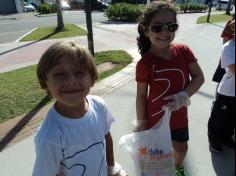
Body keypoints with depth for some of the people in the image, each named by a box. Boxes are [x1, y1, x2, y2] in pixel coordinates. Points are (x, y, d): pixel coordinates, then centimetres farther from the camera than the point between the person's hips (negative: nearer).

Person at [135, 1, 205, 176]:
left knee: (181, 148, 26)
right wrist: (141, 122, -7)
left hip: (179, 115, 4)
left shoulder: (184, 51, -12)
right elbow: (141, 95, -14)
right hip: (155, 117, -4)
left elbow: (199, 77, -6)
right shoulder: (144, 63, -22)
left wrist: (184, 95, -22)